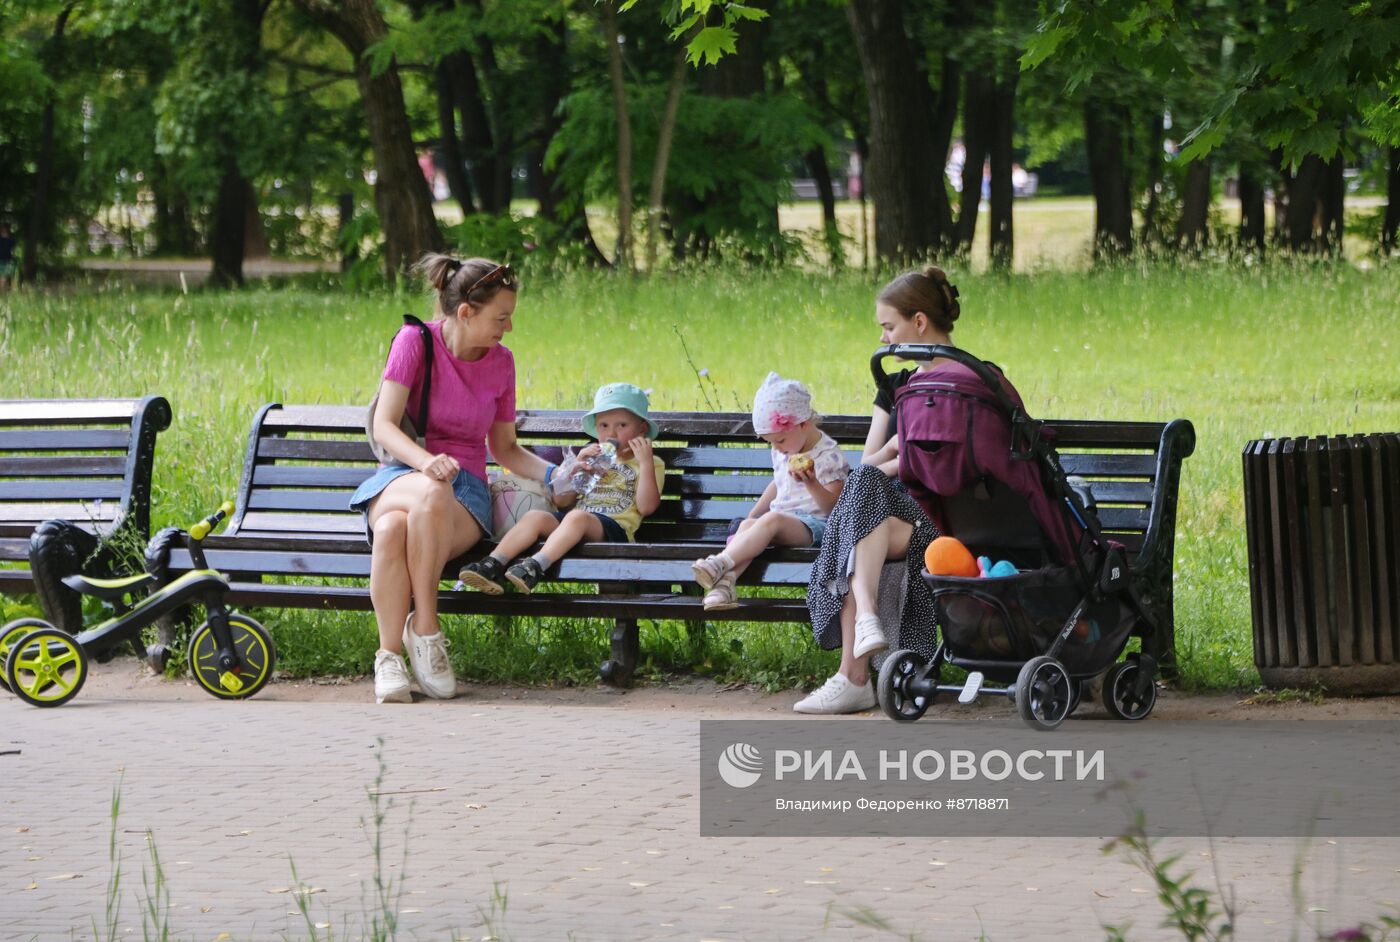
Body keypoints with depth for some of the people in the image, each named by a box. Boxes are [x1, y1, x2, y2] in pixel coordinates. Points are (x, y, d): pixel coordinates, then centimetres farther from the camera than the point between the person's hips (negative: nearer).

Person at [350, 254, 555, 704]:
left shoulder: (500, 362, 9)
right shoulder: (415, 341, -3)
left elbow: (505, 448, 20)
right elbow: (384, 426, -11)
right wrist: (426, 463, -30)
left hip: (466, 487, 1)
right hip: (403, 475, -1)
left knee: (396, 528, -38)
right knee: (431, 494, -43)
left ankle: (392, 654, -24)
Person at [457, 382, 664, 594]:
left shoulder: (651, 464, 16)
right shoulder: (591, 459, 32)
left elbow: (646, 507, -2)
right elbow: (561, 500, 22)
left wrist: (645, 463, -7)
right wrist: (575, 468, 9)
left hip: (614, 528, -5)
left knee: (577, 517, -37)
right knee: (536, 516, -24)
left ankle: (536, 566, -53)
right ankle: (494, 564, -38)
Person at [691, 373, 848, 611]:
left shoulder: (828, 456, -7)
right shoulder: (782, 453, 18)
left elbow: (831, 506, -12)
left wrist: (812, 484, -30)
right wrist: (752, 516, 28)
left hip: (814, 523, -7)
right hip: (781, 517, 7)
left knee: (771, 520, -37)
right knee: (747, 525, -28)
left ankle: (720, 563, -51)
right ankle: (724, 583, -50)